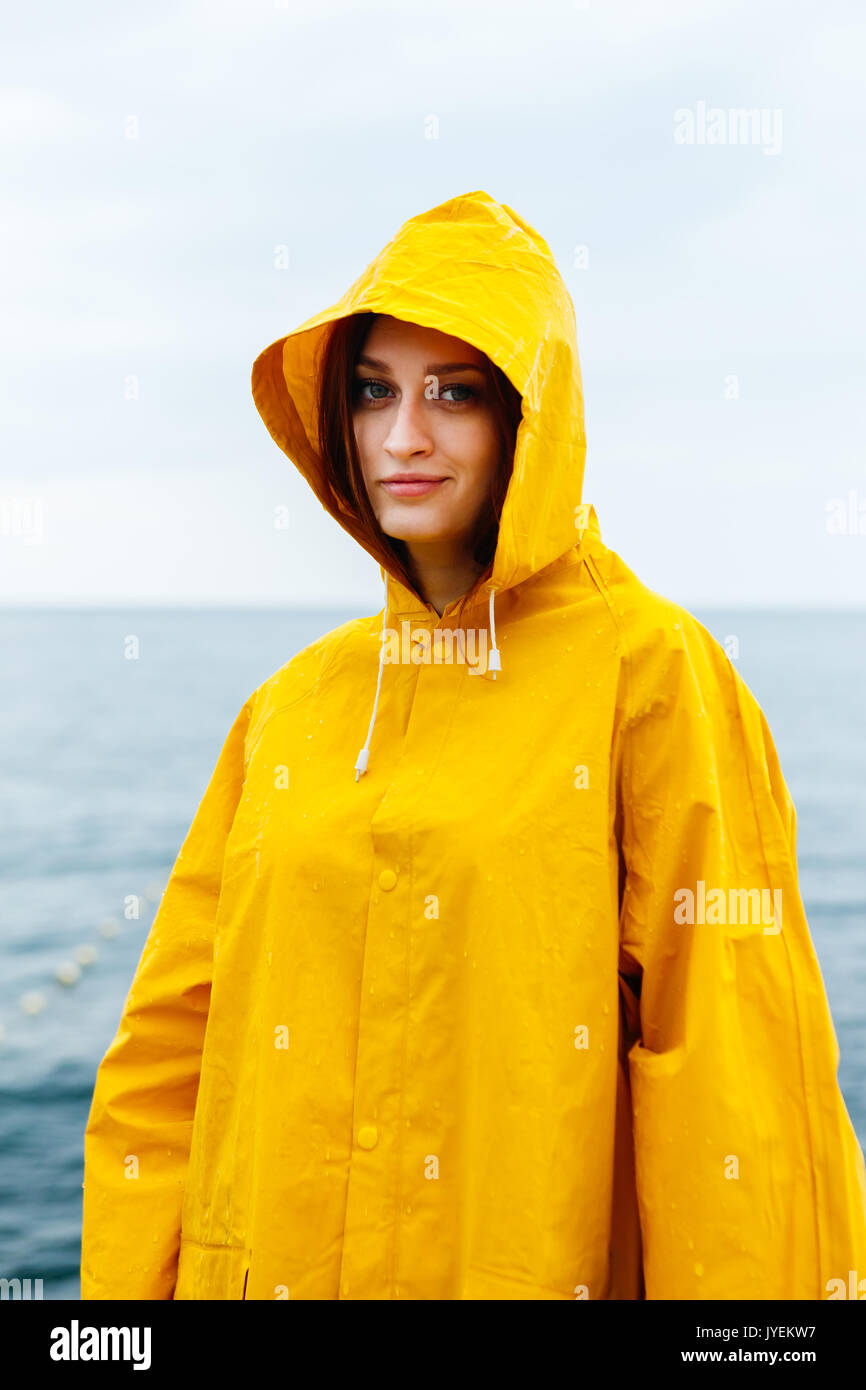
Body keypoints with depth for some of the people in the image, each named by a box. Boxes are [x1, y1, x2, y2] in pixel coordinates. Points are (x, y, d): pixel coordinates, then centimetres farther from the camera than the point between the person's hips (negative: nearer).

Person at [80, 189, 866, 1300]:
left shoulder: (649, 668, -9)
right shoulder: (291, 708, 4)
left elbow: (727, 1056, -12)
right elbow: (175, 1038, 5)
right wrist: (125, 1286, 0)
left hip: (539, 1267, -4)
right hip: (264, 1266, 4)